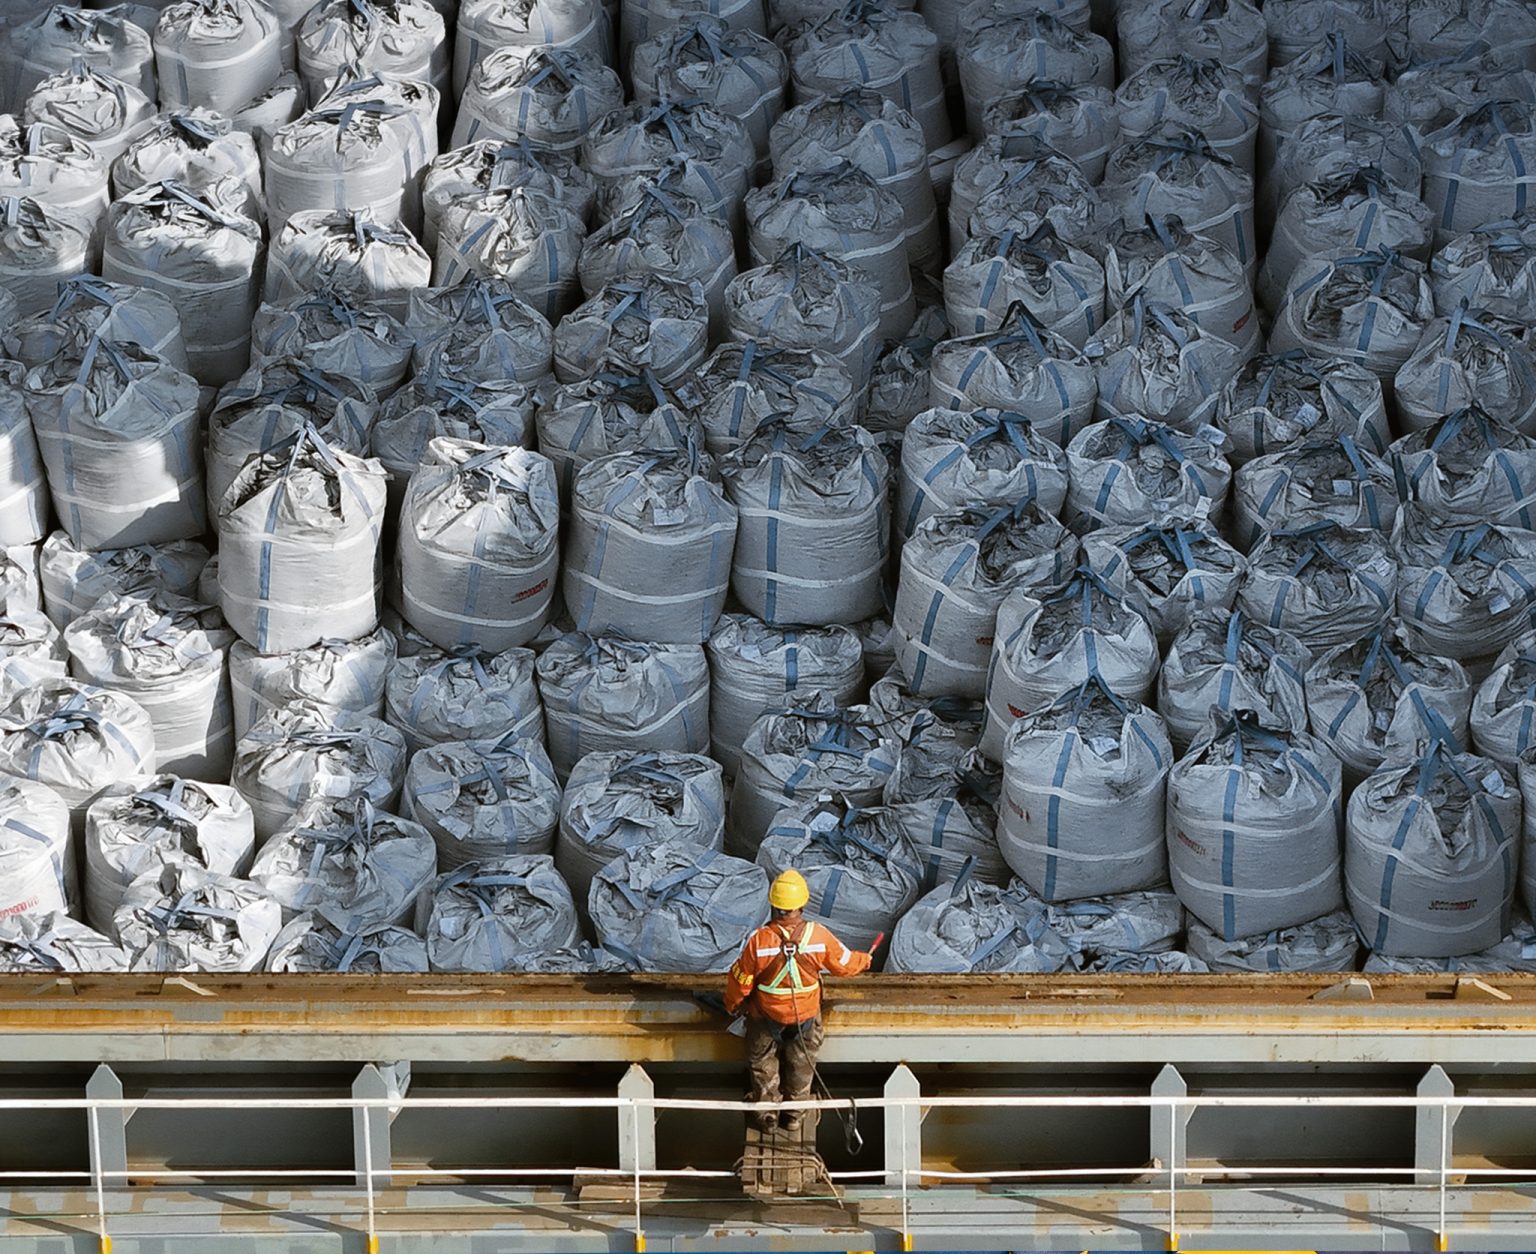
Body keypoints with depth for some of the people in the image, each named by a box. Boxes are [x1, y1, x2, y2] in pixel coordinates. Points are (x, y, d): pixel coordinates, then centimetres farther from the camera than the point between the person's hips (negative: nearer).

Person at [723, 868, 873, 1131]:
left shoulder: (759, 940, -29)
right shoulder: (819, 936, -24)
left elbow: (740, 980, -16)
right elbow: (845, 963, -5)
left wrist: (732, 1005, 5)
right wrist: (864, 961, 19)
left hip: (766, 1017, -1)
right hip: (806, 1016, 1)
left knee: (764, 1064, 23)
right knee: (800, 1064, 25)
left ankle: (766, 1114, 37)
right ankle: (795, 1114, 40)